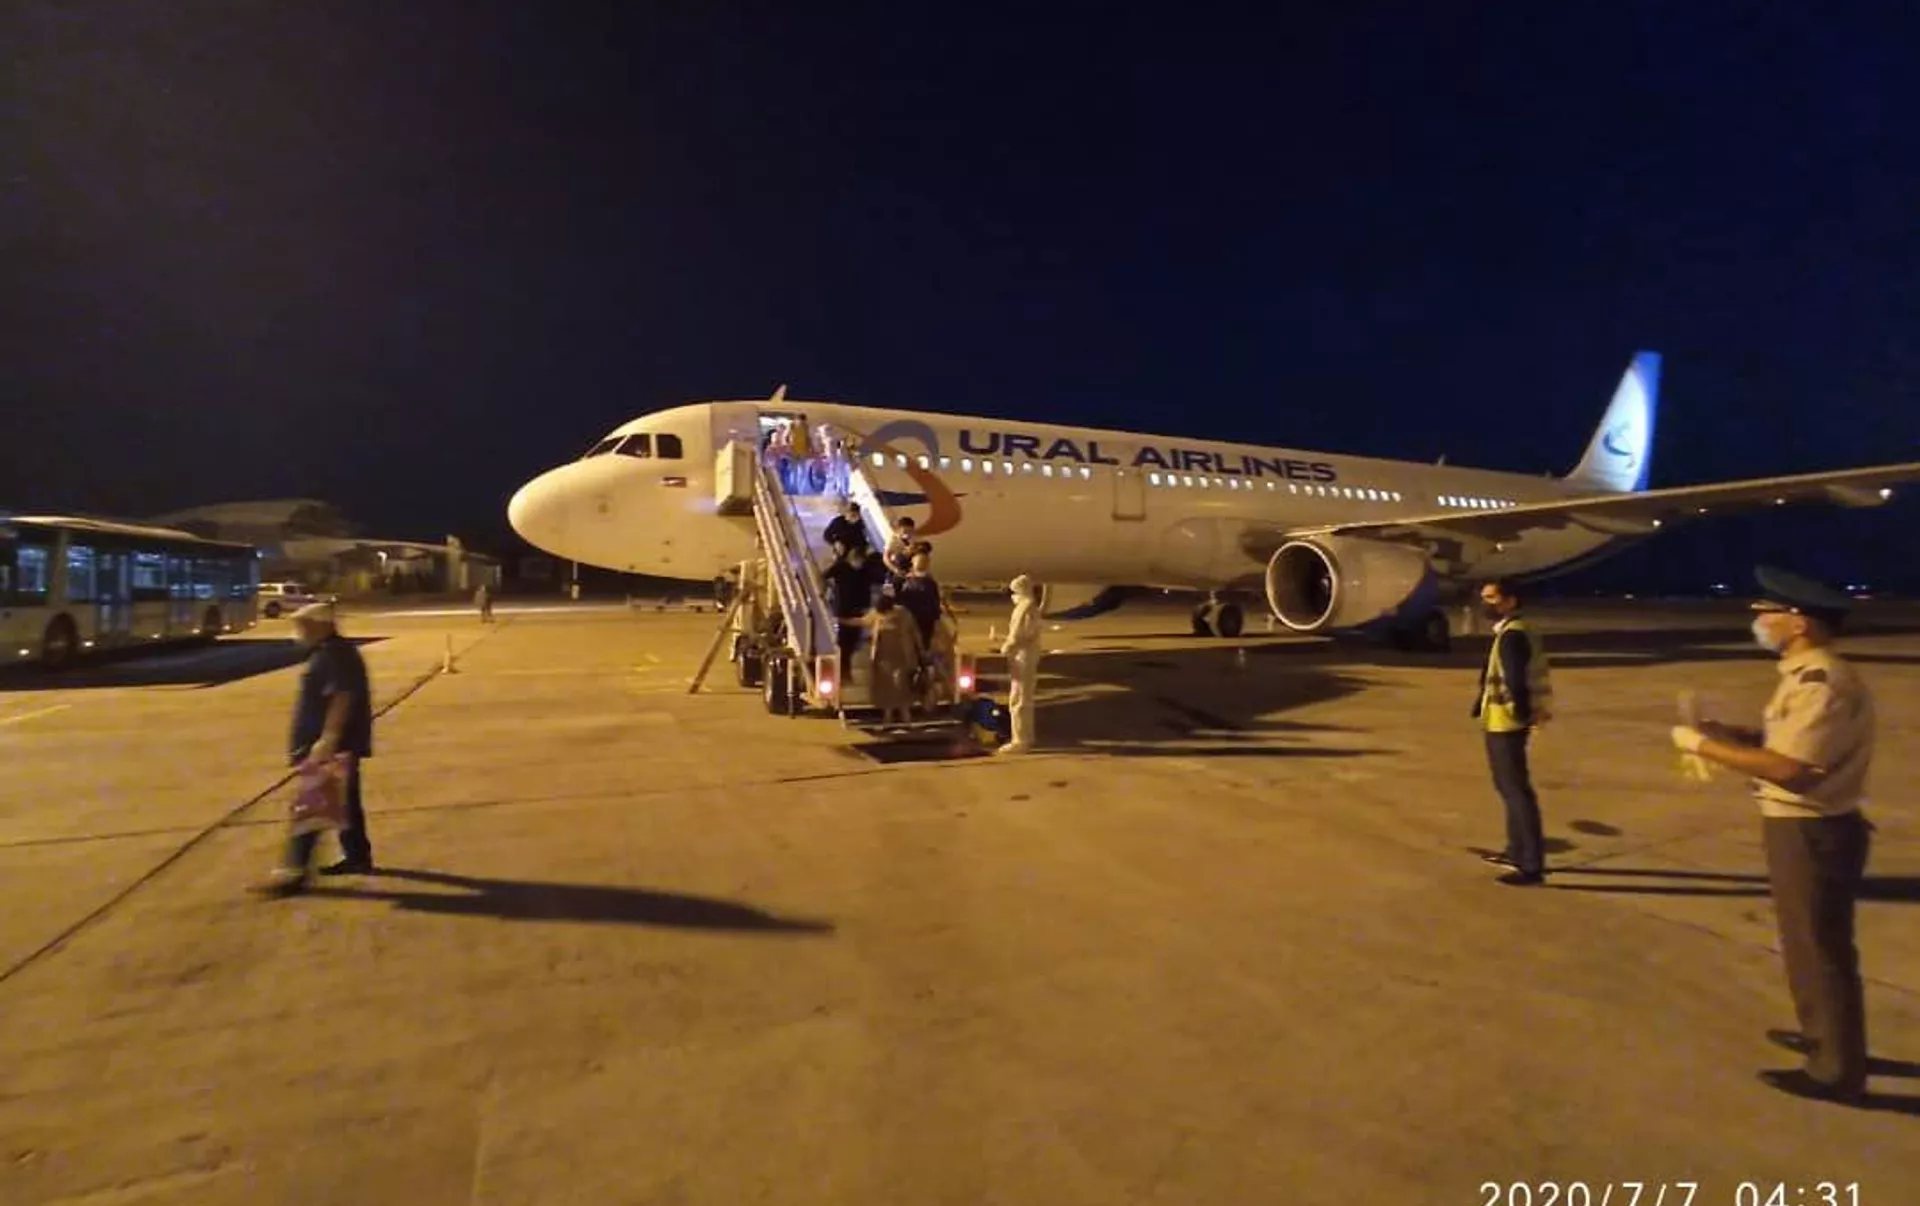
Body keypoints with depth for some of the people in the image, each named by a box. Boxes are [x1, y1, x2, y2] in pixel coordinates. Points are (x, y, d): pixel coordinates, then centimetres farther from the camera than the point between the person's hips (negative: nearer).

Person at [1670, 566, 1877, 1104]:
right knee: (1806, 942, 24)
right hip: (1801, 829, 10)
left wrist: (1704, 744, -22)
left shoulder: (1823, 683, -23)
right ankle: (1821, 1035, 42)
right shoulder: (1809, 676, 10)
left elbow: (1790, 768, -29)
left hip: (1813, 834, -10)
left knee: (1820, 949, 3)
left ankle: (1836, 1070, 17)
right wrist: (1732, 734, 2)